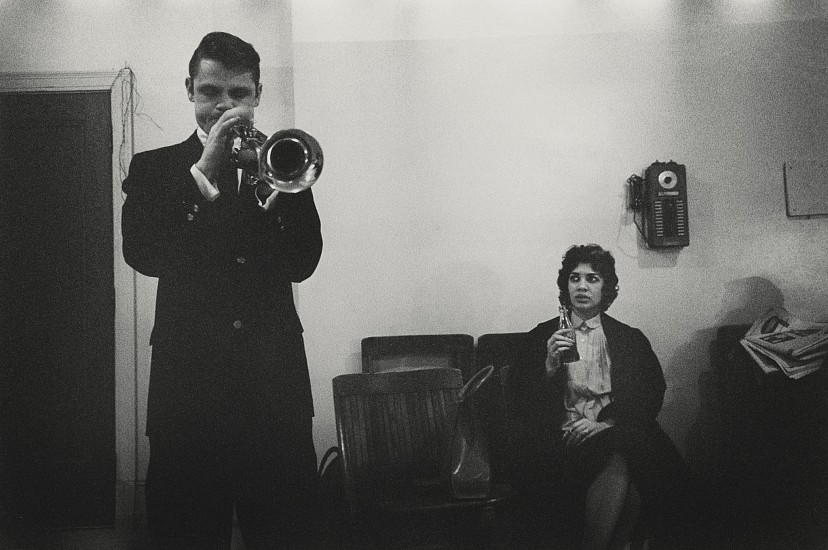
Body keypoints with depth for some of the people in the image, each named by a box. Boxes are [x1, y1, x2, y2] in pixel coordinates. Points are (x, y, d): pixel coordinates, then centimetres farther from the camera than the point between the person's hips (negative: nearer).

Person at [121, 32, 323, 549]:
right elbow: (142, 254, -10)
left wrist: (272, 190, -15)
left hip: (274, 379, 1)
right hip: (188, 382, -1)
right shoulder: (154, 168, 7)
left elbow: (303, 264, 0)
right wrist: (203, 172, -16)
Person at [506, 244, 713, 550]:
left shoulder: (631, 339, 19)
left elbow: (652, 396, 6)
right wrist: (550, 365, -10)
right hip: (563, 439, -1)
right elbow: (518, 396, 8)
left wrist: (608, 423, -10)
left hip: (618, 433, 2)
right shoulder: (542, 336, 15)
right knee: (617, 462, -33)